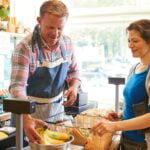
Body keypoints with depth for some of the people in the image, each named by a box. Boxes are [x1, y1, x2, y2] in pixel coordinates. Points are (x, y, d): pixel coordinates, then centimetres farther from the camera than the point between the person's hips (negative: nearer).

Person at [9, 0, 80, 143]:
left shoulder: (67, 43, -5)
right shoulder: (25, 47, -23)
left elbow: (73, 70, 9)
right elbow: (17, 86, -29)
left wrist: (74, 86, -13)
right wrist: (26, 118, -44)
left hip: (58, 108, 5)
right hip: (31, 110, -5)